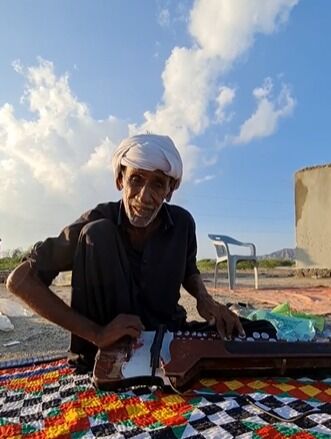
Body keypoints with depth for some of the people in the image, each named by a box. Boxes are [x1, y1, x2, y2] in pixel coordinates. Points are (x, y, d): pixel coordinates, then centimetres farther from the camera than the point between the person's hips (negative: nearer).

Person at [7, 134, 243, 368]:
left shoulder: (182, 223, -12)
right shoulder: (98, 222, -20)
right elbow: (20, 279, -22)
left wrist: (204, 298, -16)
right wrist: (96, 333, -29)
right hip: (113, 342, -1)